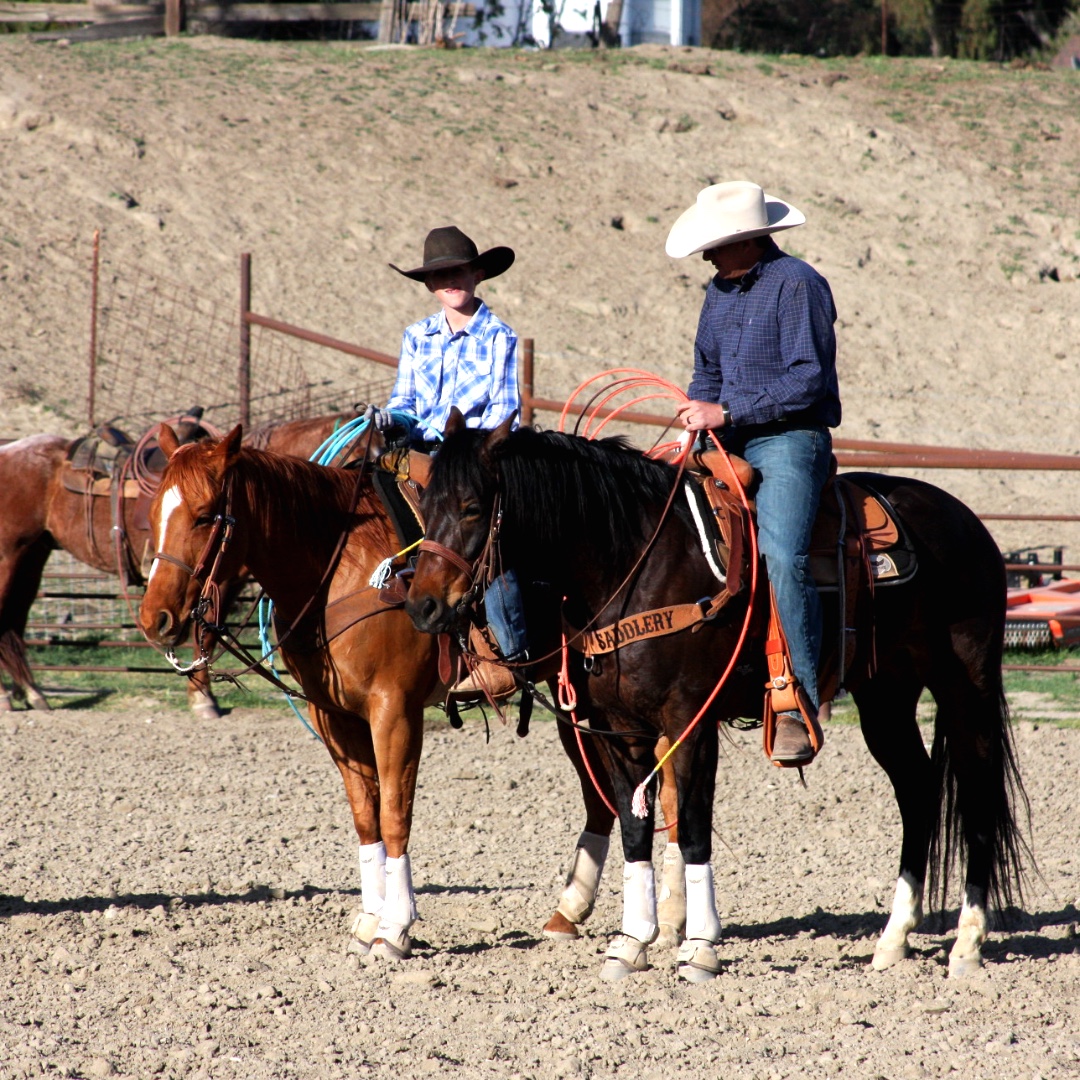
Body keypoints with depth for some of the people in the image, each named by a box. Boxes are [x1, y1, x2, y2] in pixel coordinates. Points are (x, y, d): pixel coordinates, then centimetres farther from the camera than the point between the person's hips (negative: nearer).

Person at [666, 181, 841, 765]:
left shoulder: (796, 284, -10)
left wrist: (726, 412, -18)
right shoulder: (720, 293, 15)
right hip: (730, 447, 9)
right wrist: (697, 414, 5)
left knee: (782, 557, -28)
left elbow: (808, 379, -16)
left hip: (790, 440, -9)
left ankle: (800, 707, -28)